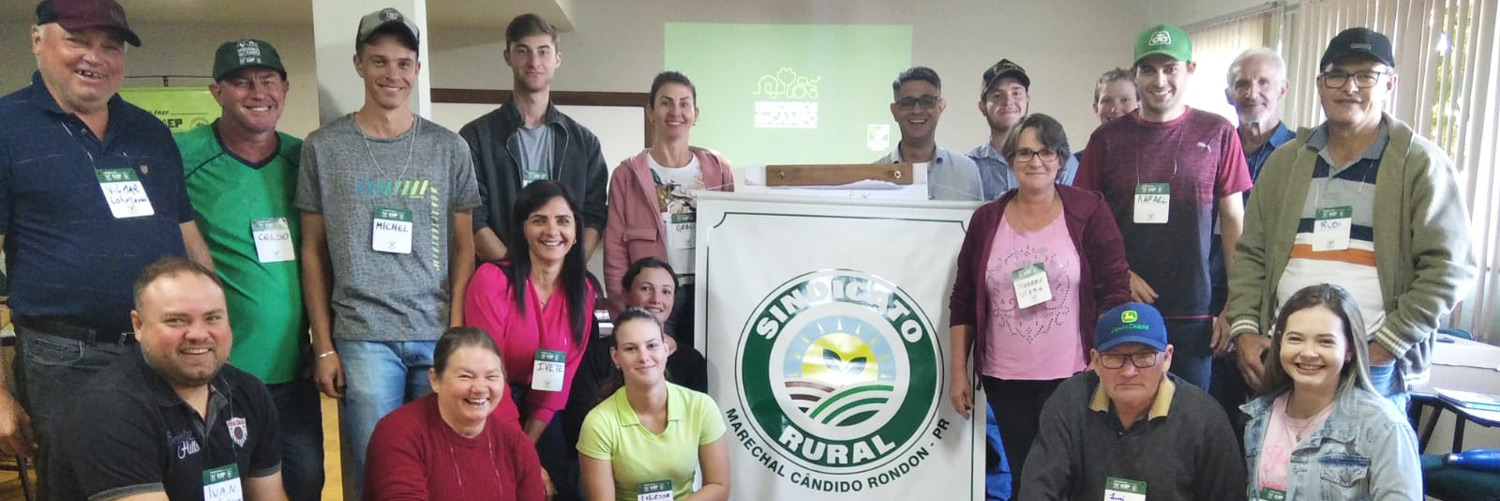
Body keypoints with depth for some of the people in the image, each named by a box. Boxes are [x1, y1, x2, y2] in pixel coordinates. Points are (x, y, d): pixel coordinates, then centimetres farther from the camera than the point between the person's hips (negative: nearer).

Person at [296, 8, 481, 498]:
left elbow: (463, 246, 8)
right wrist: (324, 346, 2)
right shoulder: (323, 147, 5)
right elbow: (313, 251, 7)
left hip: (439, 335, 1)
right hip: (363, 337, -1)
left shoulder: (450, 148, 7)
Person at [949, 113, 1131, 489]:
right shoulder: (986, 220, 5)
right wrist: (959, 372, 5)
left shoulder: (1089, 212, -2)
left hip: (1071, 375, -2)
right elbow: (963, 302, 7)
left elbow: (1114, 292, -4)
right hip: (1003, 377, 3)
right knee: (1022, 476, 10)